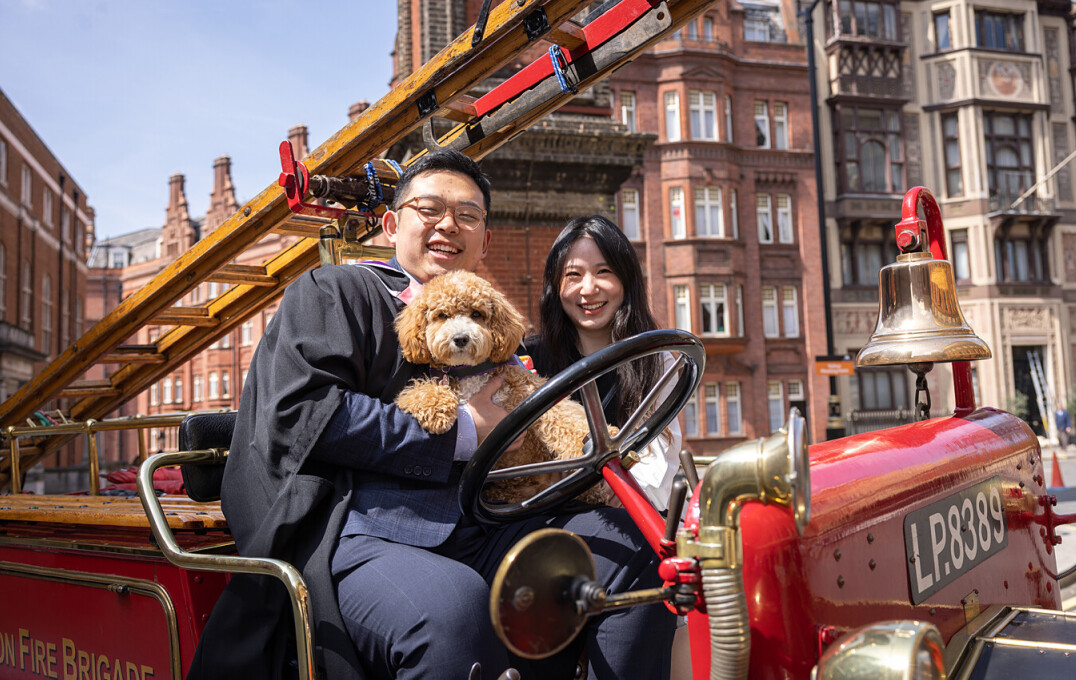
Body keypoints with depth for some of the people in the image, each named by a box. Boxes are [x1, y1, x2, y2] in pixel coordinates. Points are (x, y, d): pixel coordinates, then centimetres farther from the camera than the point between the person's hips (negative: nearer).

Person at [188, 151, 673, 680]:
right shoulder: (332, 292, 9)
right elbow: (303, 412, -8)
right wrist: (461, 432, -8)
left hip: (473, 534, 6)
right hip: (359, 532, -5)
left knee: (630, 547, -12)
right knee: (453, 607, -37)